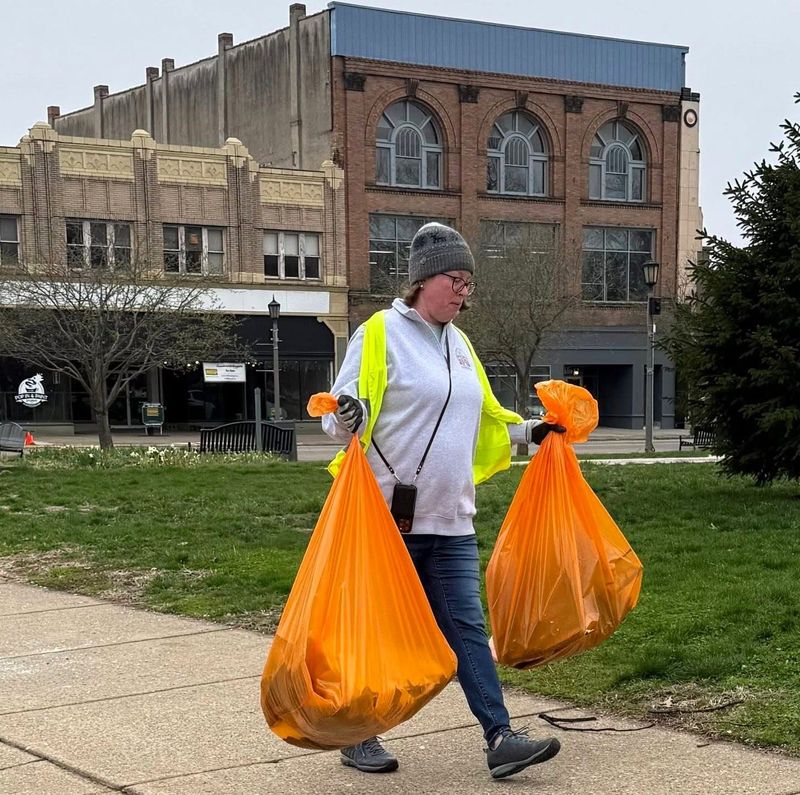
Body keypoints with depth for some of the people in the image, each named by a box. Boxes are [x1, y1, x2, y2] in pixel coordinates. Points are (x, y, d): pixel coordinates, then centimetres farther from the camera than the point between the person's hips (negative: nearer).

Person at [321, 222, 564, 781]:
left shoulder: (459, 343, 16)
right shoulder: (380, 334, -7)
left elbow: (484, 416, 28)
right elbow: (342, 415, -11)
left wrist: (529, 432, 22)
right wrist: (348, 419, -32)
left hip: (450, 522, 6)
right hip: (388, 517, -6)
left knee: (467, 626, 2)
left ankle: (500, 738, 1)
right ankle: (359, 737, 20)